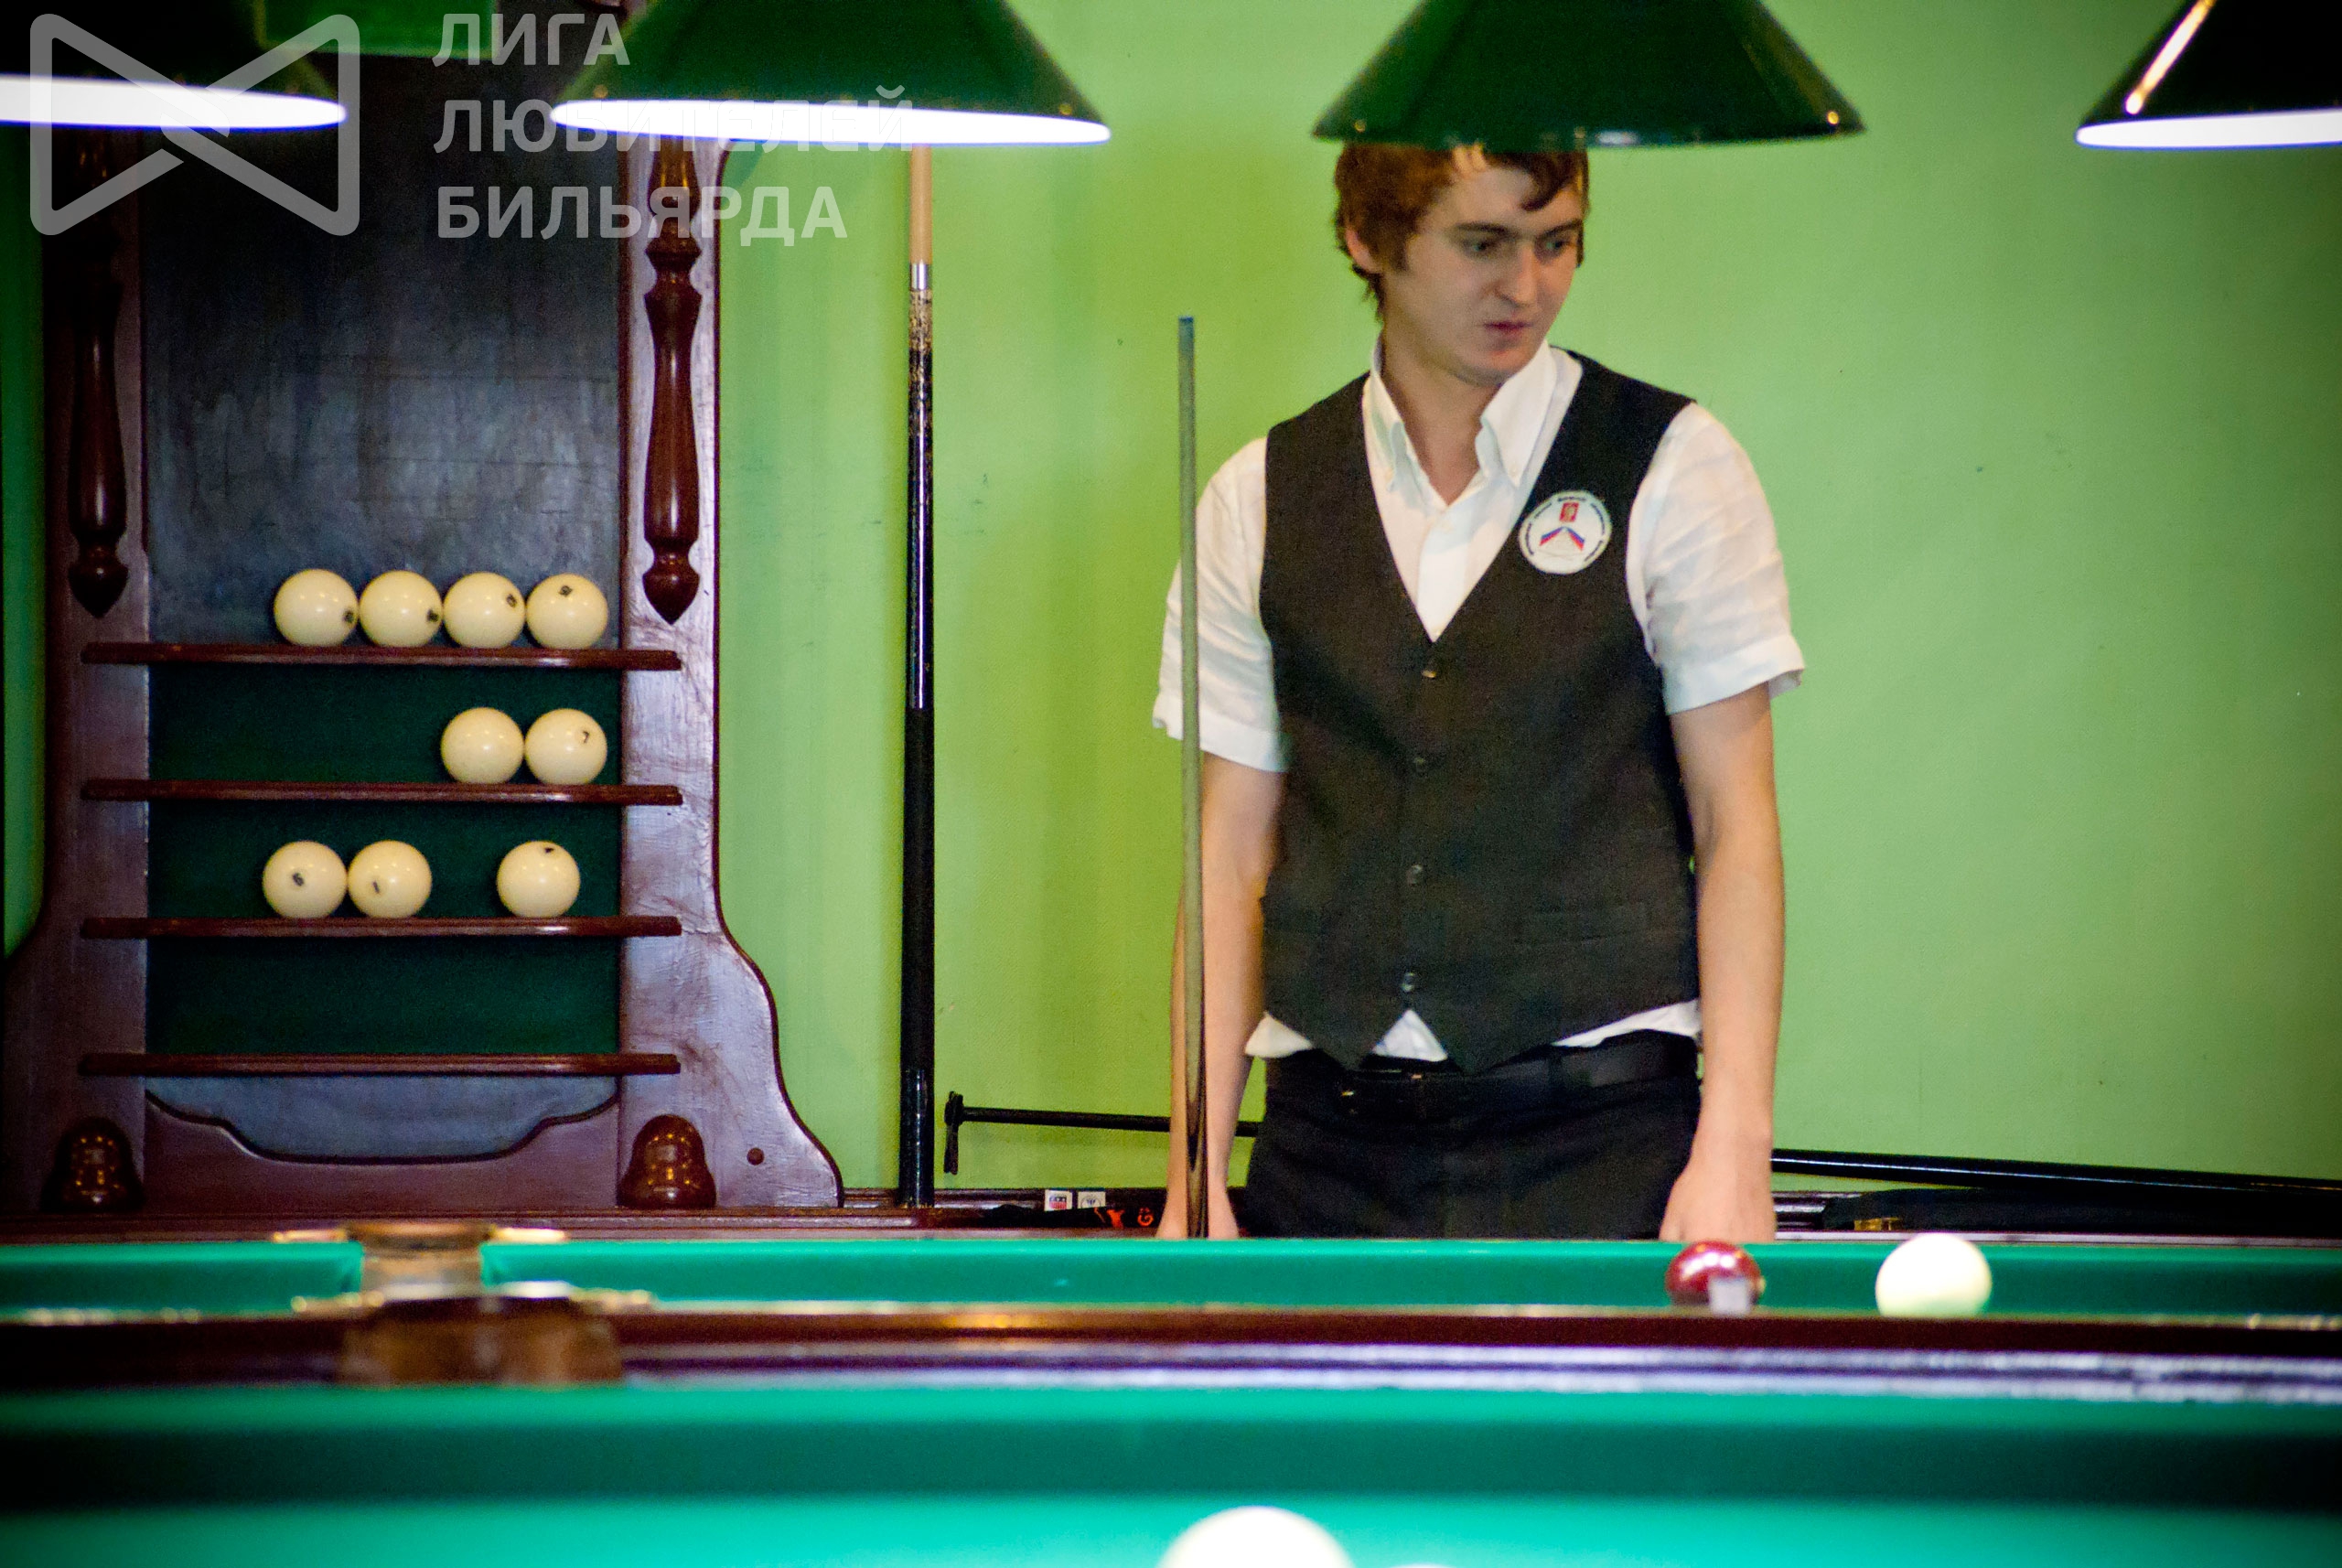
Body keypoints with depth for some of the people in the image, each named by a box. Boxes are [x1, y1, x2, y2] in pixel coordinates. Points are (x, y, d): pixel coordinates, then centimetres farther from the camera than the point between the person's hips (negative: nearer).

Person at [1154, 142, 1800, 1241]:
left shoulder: (1673, 468, 2)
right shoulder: (1257, 501, 9)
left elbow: (1736, 825, -1)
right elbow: (1233, 852, 9)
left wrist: (1733, 1150, -10)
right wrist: (1195, 1178, 2)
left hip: (1599, 1143, -2)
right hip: (1330, 1139, 2)